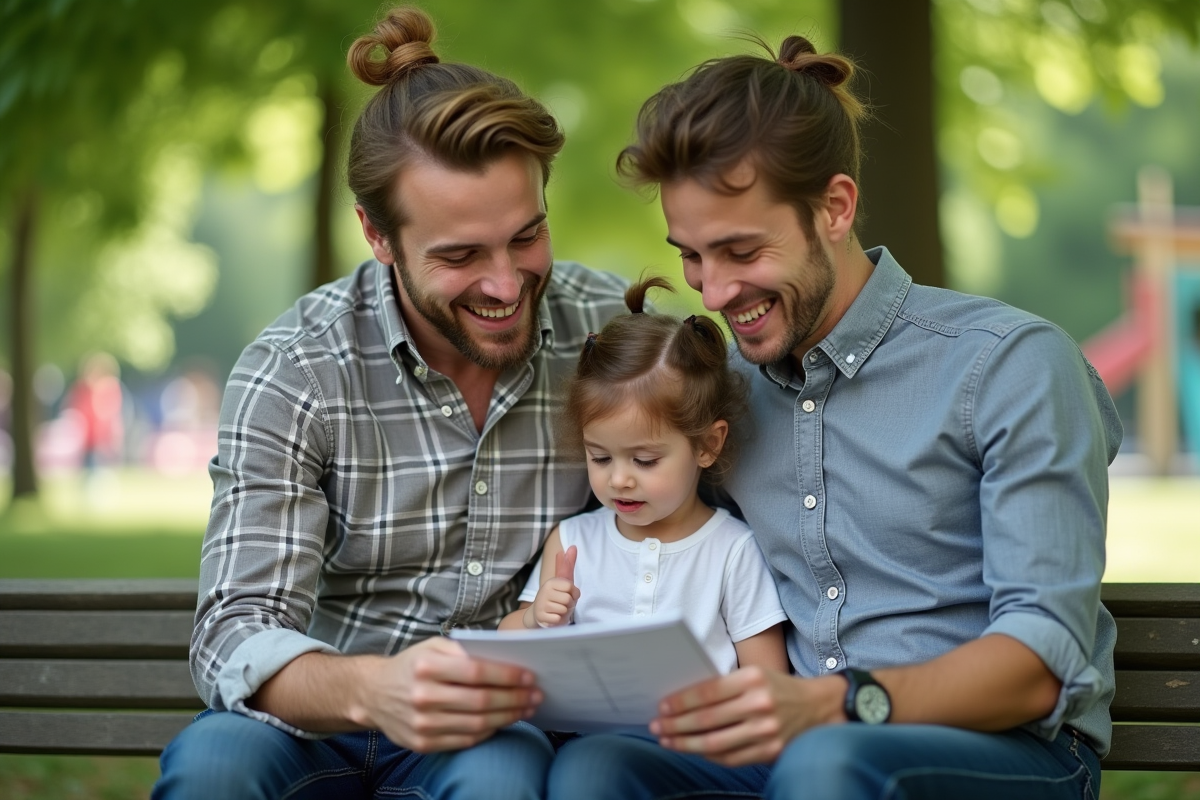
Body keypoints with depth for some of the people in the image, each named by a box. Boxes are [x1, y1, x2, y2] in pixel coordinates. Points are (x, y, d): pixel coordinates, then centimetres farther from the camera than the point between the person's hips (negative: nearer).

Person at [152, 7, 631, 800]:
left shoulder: (612, 333, -5)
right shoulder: (292, 371, -11)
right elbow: (236, 638, -18)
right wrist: (370, 691, -40)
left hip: (506, 724, 0)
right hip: (325, 718, 0)